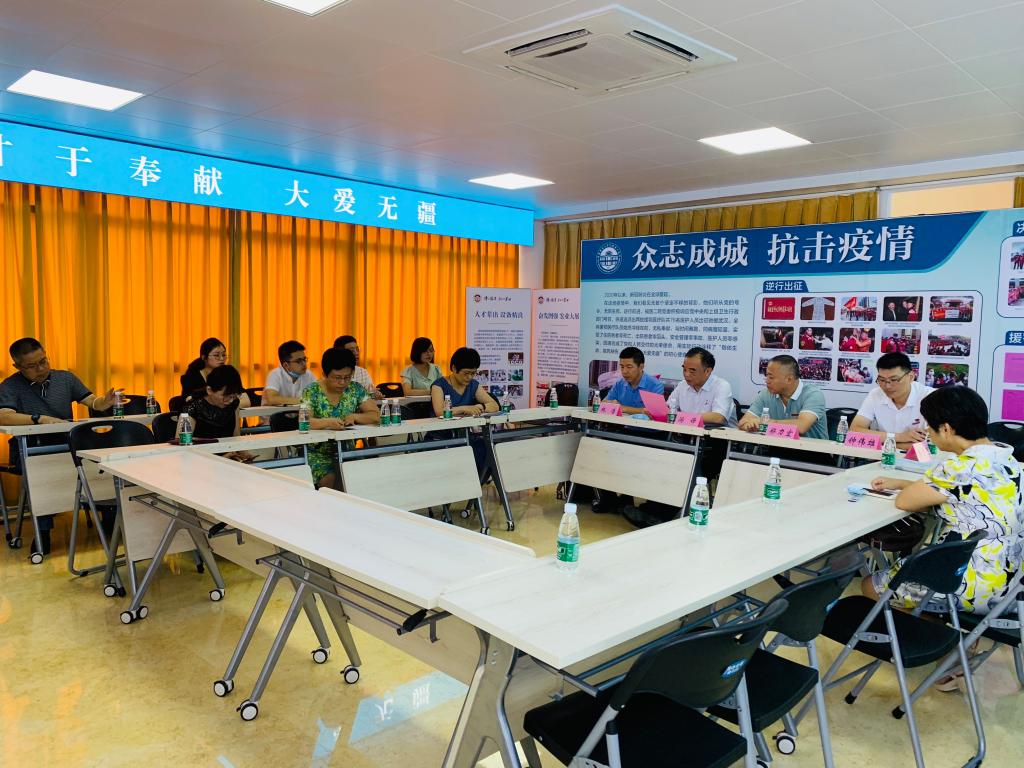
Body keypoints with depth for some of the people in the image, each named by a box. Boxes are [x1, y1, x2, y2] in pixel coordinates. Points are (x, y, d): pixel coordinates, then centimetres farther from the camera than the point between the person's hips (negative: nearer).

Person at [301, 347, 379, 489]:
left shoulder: (356, 389, 4)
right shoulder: (312, 391, -5)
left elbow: (376, 416, 1)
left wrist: (355, 416, -17)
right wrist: (327, 422, -35)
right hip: (319, 452, -3)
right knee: (329, 478, -30)